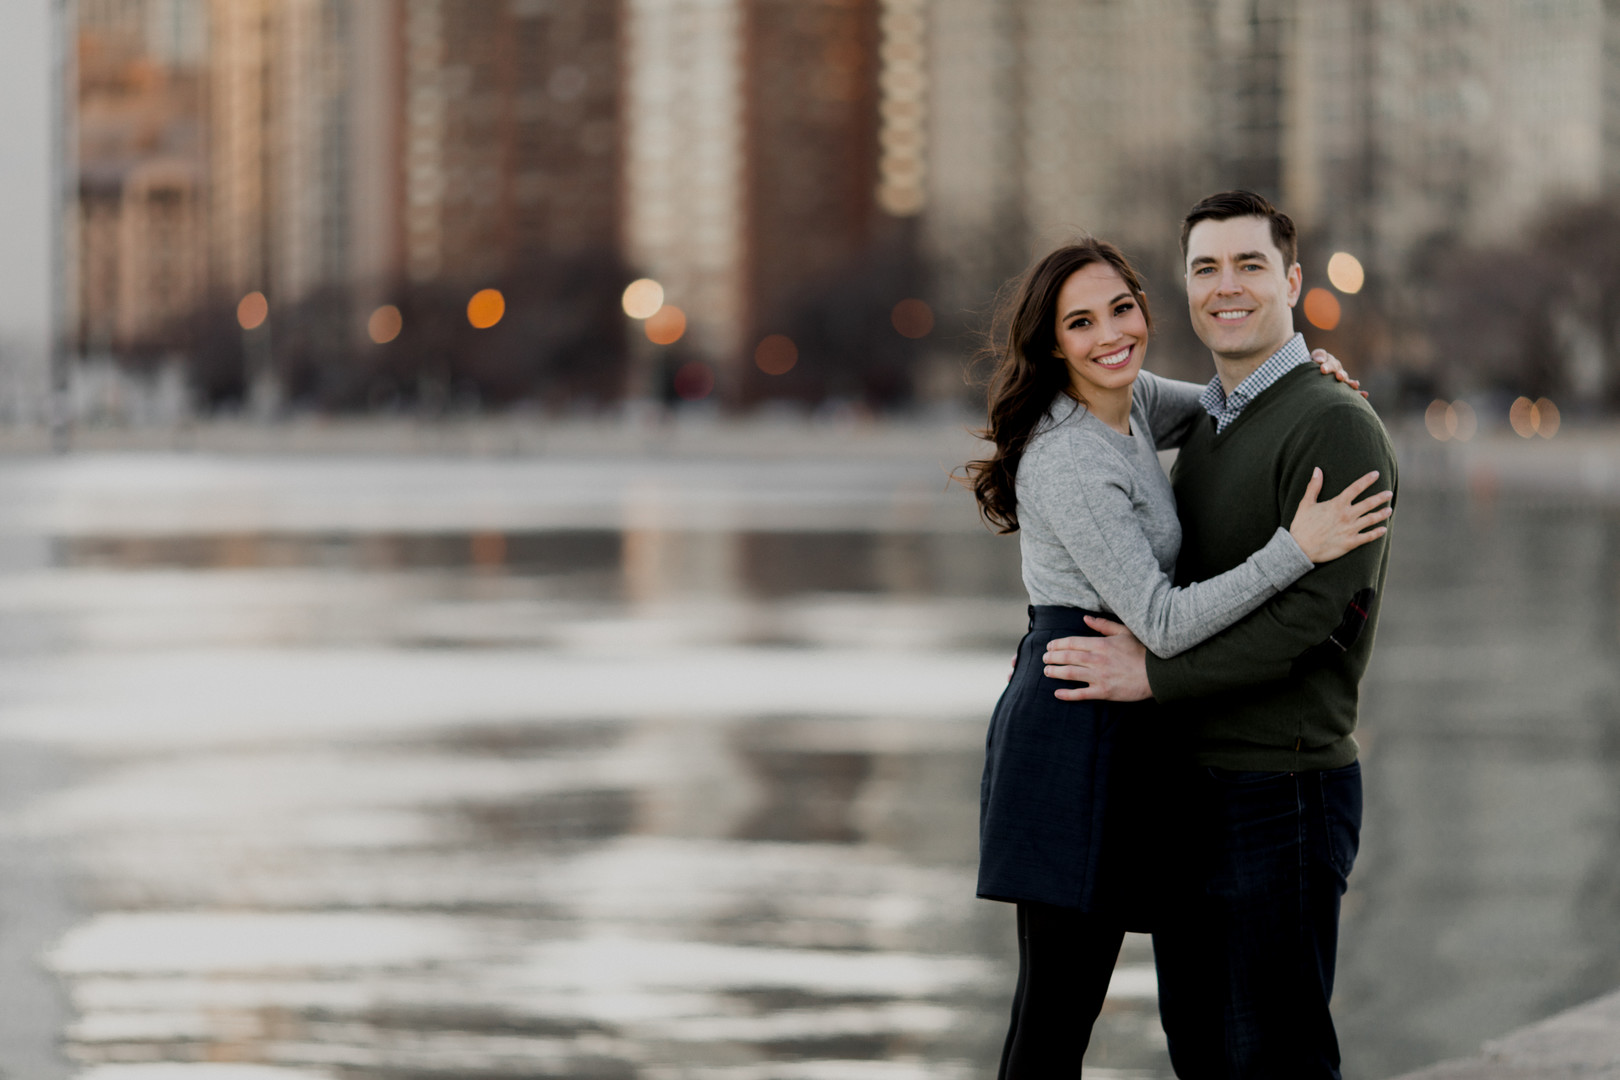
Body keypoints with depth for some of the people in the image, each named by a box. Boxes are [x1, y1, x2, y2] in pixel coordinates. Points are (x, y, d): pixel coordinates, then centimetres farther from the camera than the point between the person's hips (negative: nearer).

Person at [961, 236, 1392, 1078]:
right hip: (1073, 731, -9)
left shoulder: (1130, 401, 10)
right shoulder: (1069, 464, -18)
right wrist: (1296, 548, -21)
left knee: (1066, 1007, 11)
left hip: (1114, 729, 9)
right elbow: (1163, 622, -20)